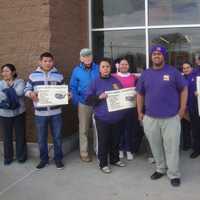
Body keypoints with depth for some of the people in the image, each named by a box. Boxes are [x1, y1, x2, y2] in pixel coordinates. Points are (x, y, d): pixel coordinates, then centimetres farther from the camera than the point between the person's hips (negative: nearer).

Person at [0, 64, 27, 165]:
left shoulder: (20, 82, -3)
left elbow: (20, 92, -22)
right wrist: (12, 93, -16)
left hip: (18, 113, -2)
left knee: (20, 136, 8)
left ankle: (21, 156, 24)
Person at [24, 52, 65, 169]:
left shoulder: (59, 75, 5)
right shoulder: (33, 75, 2)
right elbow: (27, 89, 7)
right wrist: (30, 93, -15)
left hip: (56, 112, 0)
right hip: (40, 113, 0)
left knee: (57, 137, 8)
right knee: (41, 138, 10)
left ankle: (58, 159, 24)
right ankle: (44, 159, 27)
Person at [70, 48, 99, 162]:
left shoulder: (98, 68, 1)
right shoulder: (77, 70, -1)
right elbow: (73, 88, 2)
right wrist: (77, 102, -6)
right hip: (84, 104, -1)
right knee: (84, 130, 5)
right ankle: (84, 153, 16)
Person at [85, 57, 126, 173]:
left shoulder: (115, 80, 5)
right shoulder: (96, 82, -2)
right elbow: (88, 99, -5)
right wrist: (99, 97, -20)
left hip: (116, 117, 3)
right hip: (102, 118, -3)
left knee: (115, 140, 14)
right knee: (103, 141, 3)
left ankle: (115, 159, 34)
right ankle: (103, 164, 17)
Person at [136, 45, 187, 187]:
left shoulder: (173, 72, -1)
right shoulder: (145, 74, 7)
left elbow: (183, 89, 4)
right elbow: (140, 94, 12)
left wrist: (182, 108, -1)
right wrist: (140, 112, 8)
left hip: (171, 118, -3)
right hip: (150, 118, 3)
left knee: (172, 147, 2)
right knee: (156, 147, 13)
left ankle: (174, 174, 14)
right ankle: (160, 169, 31)